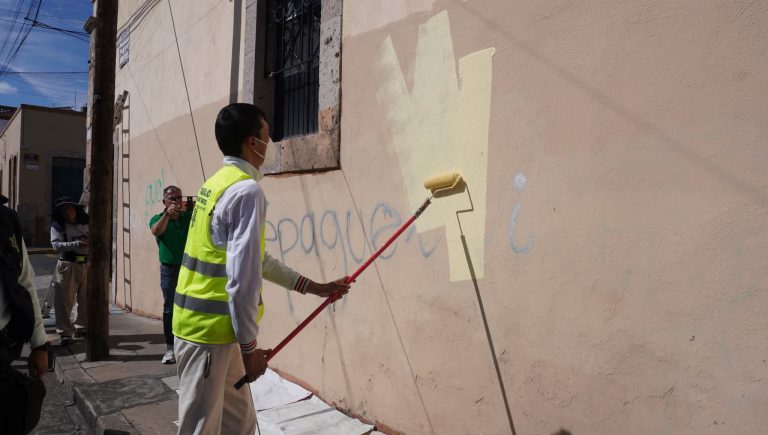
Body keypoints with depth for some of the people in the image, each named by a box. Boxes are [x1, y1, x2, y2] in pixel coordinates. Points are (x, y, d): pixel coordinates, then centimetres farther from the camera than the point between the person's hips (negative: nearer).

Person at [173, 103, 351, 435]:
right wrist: (249, 345, -14)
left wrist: (313, 287, 20)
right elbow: (242, 276, -23)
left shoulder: (219, 184, 13)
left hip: (211, 325, 9)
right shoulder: (247, 190, -17)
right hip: (208, 329, -9)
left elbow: (255, 259, 18)